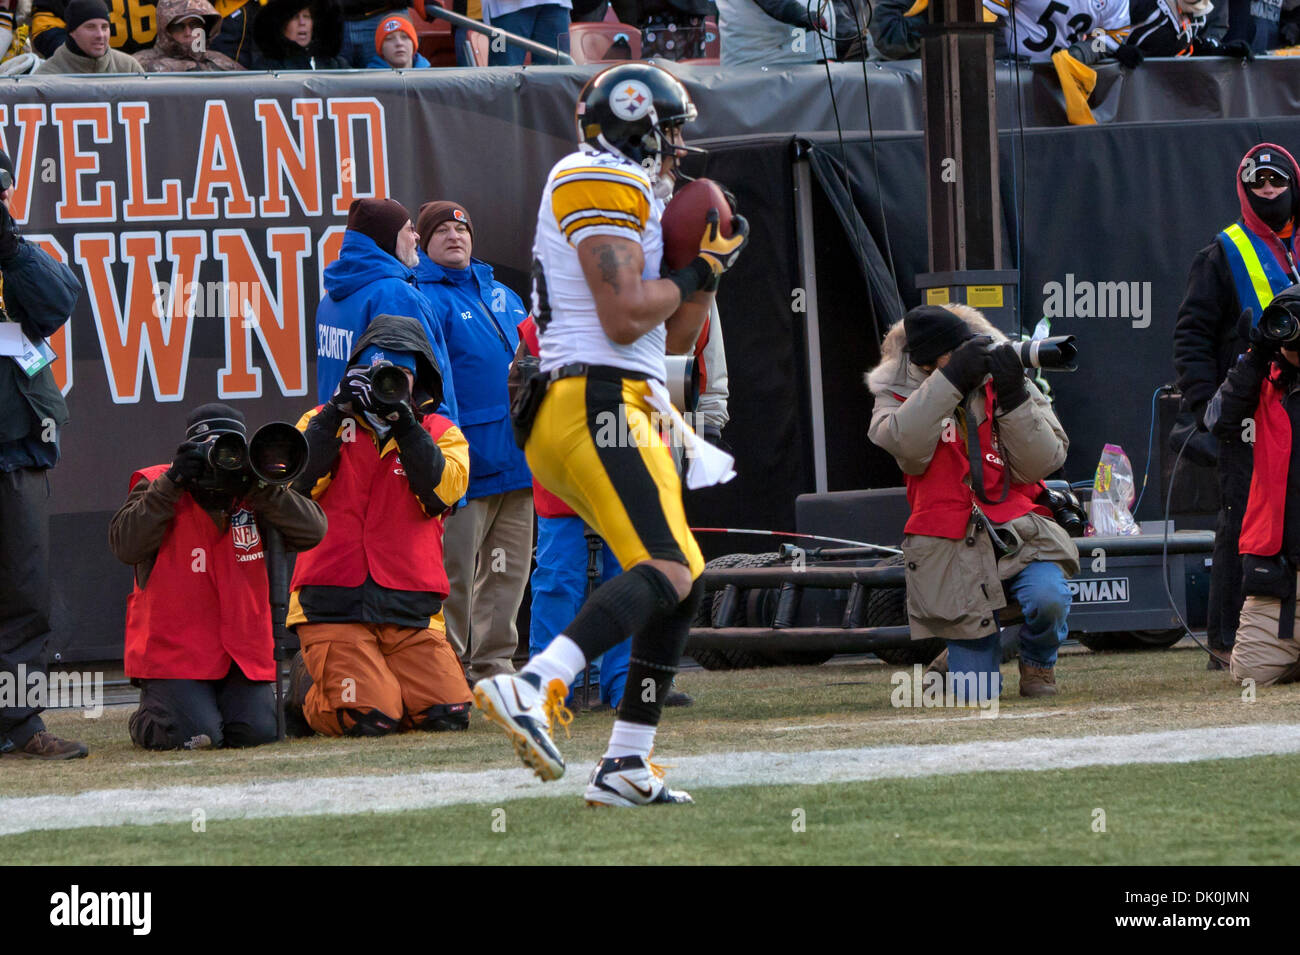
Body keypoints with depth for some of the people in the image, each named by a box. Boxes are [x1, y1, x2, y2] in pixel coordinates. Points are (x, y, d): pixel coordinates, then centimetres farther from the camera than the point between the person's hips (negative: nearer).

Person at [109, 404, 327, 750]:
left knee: (257, 731, -13)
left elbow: (311, 532, -6)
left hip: (243, 652, 4)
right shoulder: (157, 486, -1)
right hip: (173, 652, -4)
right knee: (196, 735, -21)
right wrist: (172, 484, -21)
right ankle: (146, 717, 14)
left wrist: (258, 487, -16)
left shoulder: (252, 497, 7)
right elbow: (125, 546, -17)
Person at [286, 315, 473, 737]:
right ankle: (306, 685, 12)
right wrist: (336, 412, -11)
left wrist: (404, 421, -12)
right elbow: (297, 482, -7)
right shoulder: (323, 422, 12)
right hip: (334, 603, -2)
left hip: (410, 606, 3)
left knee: (448, 713, -12)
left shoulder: (440, 432, 14)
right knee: (368, 719, -20)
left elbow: (440, 492, -6)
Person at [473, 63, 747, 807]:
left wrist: (708, 272, 15)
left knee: (684, 584, 13)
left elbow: (676, 339, 28)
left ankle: (627, 766, 11)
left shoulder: (632, 196, 26)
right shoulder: (606, 186, -6)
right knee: (665, 573, -24)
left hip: (620, 410, 11)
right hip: (599, 404, -11)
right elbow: (624, 318, -16)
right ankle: (534, 688, -40)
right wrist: (693, 273, -2)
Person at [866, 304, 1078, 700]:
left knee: (1048, 597, -33)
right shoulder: (901, 394, 2)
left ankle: (1037, 663, 3)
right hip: (951, 545, -1)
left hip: (1017, 533, 1)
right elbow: (906, 445, -22)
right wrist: (951, 380, -27)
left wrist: (1012, 396, -16)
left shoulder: (998, 381, 4)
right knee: (976, 695, -3)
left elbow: (1038, 465, -4)